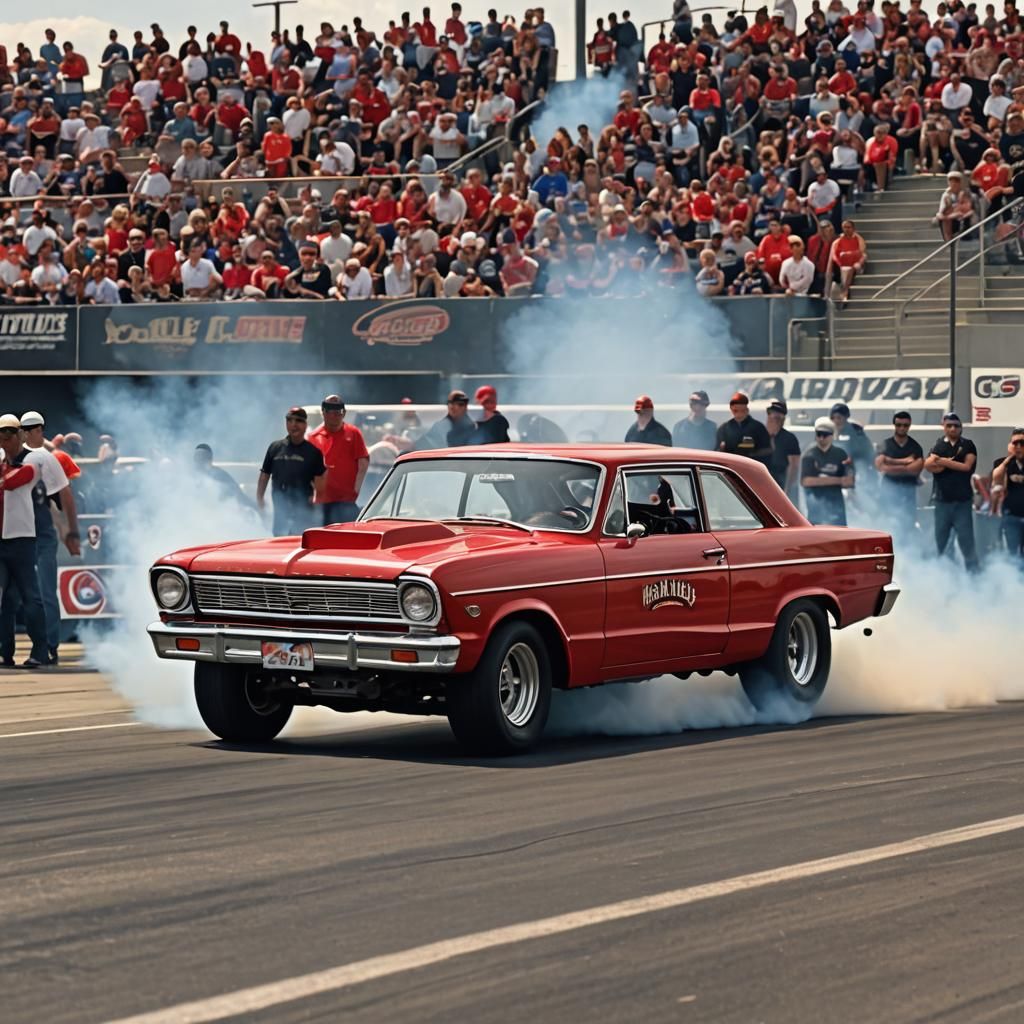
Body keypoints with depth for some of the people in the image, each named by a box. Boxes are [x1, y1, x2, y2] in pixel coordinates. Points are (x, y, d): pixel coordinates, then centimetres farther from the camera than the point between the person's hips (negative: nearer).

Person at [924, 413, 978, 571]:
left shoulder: (968, 445, 6)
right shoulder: (938, 445, 6)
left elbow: (967, 466, -7)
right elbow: (929, 465, -9)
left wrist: (944, 462, -5)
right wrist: (953, 464, -12)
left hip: (962, 499, -1)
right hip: (942, 498, 1)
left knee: (966, 536, -4)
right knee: (939, 536, 6)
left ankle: (972, 569, -2)